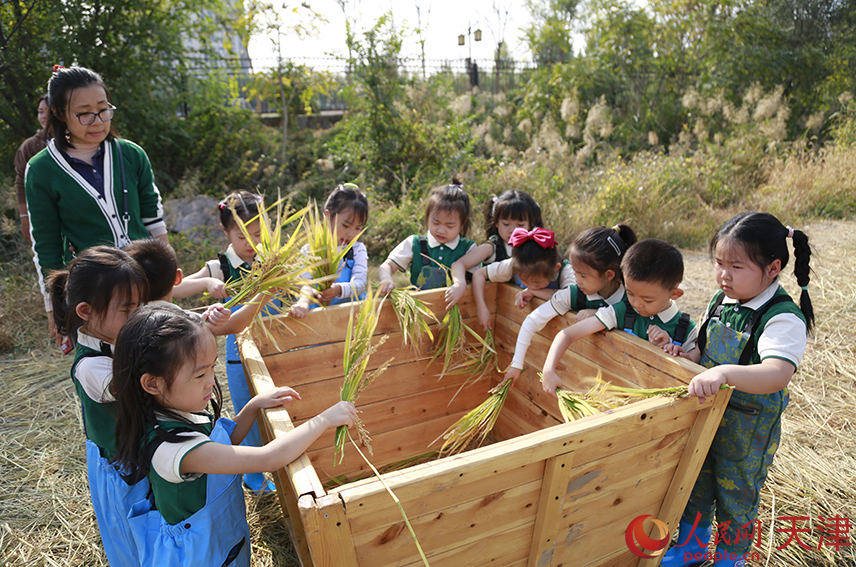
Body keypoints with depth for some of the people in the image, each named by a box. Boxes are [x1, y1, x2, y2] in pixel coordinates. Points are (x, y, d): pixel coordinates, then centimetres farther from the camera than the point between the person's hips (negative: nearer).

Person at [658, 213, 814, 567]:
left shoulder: (784, 319, -23)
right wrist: (686, 355, -8)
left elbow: (777, 375, -39)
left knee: (736, 497, 15)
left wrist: (725, 373, -54)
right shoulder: (720, 302, -2)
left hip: (748, 428, -6)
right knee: (695, 483, 22)